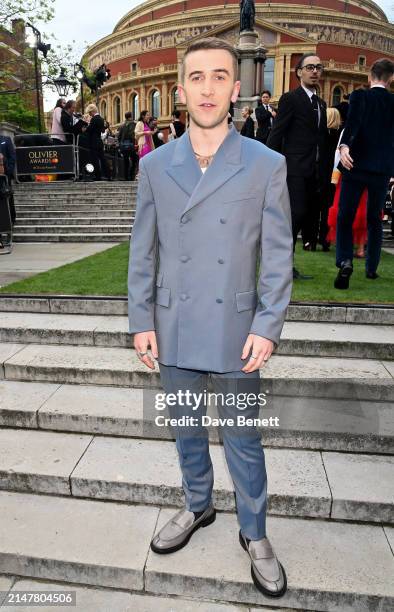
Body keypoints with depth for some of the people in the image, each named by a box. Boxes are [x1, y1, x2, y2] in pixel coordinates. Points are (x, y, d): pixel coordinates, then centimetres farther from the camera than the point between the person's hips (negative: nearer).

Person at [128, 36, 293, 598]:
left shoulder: (267, 165, -5)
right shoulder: (155, 165, 1)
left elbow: (278, 254, -4)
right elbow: (143, 251, 3)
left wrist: (267, 328, -10)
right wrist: (141, 321, 1)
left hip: (236, 332, -2)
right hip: (173, 331, 3)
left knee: (244, 440, 12)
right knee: (187, 431, 20)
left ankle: (255, 535, 36)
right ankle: (197, 507, 46)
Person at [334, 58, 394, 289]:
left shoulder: (360, 96, -3)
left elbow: (353, 122, -22)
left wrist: (344, 146, -32)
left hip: (356, 165, -3)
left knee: (345, 217, 2)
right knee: (375, 219, 14)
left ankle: (345, 261, -18)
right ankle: (372, 267, 19)